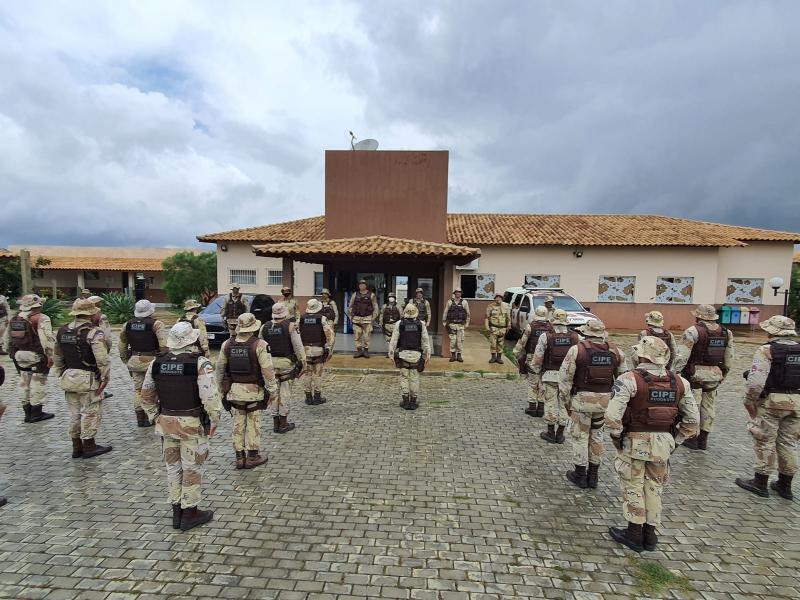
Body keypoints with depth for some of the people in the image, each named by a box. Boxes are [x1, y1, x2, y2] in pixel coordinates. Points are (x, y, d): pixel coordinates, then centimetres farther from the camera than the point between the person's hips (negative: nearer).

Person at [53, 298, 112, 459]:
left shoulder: (62, 331, 8)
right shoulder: (94, 332, -17)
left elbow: (57, 356, 16)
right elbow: (102, 359, -23)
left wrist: (62, 374, 24)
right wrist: (105, 378, -15)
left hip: (69, 378, 8)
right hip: (88, 379, -7)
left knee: (75, 413, 16)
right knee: (90, 412, 4)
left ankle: (76, 447, 26)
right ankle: (89, 446, 12)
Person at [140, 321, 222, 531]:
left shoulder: (156, 363, 0)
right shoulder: (200, 364, -18)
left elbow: (146, 395, 8)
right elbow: (210, 397, -22)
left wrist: (155, 417, 18)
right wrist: (214, 420, -9)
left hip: (166, 422, 5)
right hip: (193, 424, -5)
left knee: (173, 467, 18)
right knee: (192, 469, 9)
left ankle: (177, 512, 31)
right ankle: (190, 513, 22)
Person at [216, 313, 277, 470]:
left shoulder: (227, 345, 0)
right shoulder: (259, 345, -14)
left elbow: (220, 368, 8)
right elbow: (267, 370, -16)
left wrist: (221, 389, 19)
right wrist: (272, 389, -5)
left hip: (234, 390, 4)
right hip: (254, 391, -4)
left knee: (238, 423, 14)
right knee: (253, 423, 8)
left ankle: (239, 457, 22)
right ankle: (252, 456, 17)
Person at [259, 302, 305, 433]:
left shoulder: (264, 327, 5)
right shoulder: (290, 326, -8)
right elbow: (298, 346, -9)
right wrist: (303, 363, -4)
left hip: (270, 363, 4)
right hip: (286, 363, -4)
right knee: (285, 392, 4)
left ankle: (275, 423, 18)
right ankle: (283, 423, 9)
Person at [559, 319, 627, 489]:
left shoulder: (577, 349, -11)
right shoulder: (615, 351, 2)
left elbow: (565, 377, -10)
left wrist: (566, 400, 1)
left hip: (582, 398, -4)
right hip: (604, 399, 4)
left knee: (580, 436, 9)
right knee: (596, 435, 19)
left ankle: (580, 475, 19)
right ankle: (593, 475, 27)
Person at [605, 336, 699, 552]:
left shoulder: (629, 379, -19)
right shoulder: (679, 382, -1)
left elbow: (612, 415, -25)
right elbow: (693, 419, 4)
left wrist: (616, 437, -7)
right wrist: (675, 441, 14)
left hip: (634, 442, -5)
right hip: (663, 445, 5)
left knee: (633, 488, 12)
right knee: (653, 488, 19)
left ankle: (634, 534, 22)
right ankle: (650, 535, 30)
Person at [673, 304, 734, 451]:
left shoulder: (693, 331, -14)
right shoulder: (726, 333, 6)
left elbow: (681, 356, -18)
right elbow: (729, 359, 11)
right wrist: (723, 375, 23)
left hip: (695, 374, -6)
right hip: (715, 376, 6)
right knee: (709, 406, 17)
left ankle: (692, 438, 12)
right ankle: (703, 439, 25)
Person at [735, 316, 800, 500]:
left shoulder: (766, 350, -13)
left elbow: (756, 380, -19)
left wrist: (749, 401, -9)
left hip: (770, 402, -6)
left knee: (765, 441, 4)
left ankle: (760, 483, 13)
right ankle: (785, 485, 24)